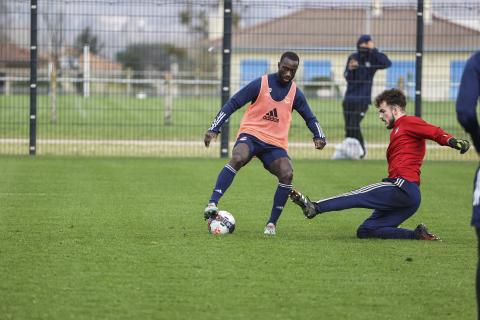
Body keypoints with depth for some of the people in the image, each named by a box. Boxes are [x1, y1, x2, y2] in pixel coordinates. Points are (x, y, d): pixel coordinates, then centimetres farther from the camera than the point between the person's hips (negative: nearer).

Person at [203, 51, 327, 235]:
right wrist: (214, 129, -12)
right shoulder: (260, 84, -4)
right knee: (238, 158, -36)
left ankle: (272, 223, -12)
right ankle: (212, 204, -40)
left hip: (276, 144, 3)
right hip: (251, 135, -3)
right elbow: (232, 104, -4)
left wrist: (319, 137, -2)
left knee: (287, 174, -24)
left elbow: (309, 118, 18)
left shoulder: (295, 93, 7)